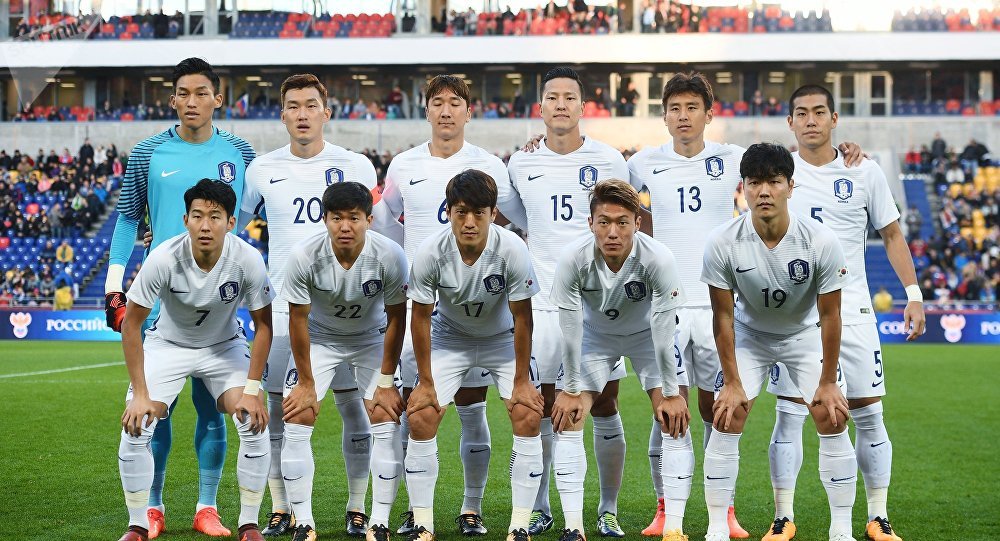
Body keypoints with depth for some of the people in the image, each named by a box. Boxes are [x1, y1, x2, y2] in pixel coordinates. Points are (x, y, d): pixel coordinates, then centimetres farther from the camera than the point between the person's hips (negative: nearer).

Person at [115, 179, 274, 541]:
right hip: (168, 344, -1)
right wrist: (140, 394, -20)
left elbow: (263, 324, -12)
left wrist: (252, 390, -16)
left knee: (255, 424, -17)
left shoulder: (248, 260, -26)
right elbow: (131, 323, -18)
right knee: (135, 427, -16)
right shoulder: (164, 258, -29)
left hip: (225, 345, 1)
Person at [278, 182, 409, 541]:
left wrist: (386, 382, -10)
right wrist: (306, 383, -11)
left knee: (386, 421, -11)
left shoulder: (391, 256, -28)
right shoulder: (304, 256, -29)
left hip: (372, 337, 0)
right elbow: (298, 319, -16)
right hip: (319, 337, 0)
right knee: (297, 421, -11)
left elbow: (396, 318, -14)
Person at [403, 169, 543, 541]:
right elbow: (421, 318, -14)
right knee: (421, 416, -12)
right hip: (450, 338, 1)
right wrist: (425, 382, -11)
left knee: (528, 415, -16)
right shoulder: (430, 253, -27)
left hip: (502, 338, -1)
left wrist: (522, 380, -14)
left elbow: (522, 317, -19)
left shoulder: (512, 249, -30)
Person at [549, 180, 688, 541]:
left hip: (647, 333, -1)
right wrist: (570, 391, -12)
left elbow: (664, 332, -25)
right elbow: (570, 330, -20)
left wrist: (671, 394, -17)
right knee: (567, 419, -9)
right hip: (595, 334, 1)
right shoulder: (573, 259, -32)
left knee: (675, 420, -12)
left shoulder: (659, 259, -35)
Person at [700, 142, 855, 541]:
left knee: (832, 418, -9)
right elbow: (723, 316, -15)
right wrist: (732, 382, -13)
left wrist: (828, 382, -11)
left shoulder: (821, 242, -28)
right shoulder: (722, 243, -26)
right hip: (749, 333, 0)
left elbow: (829, 315, -16)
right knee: (727, 418, -11)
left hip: (806, 333, 0)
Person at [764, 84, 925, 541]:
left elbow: (892, 234, 10)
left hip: (852, 311, 1)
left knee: (869, 417, 1)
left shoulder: (864, 172, 3)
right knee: (789, 417, -2)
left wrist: (913, 293, 2)